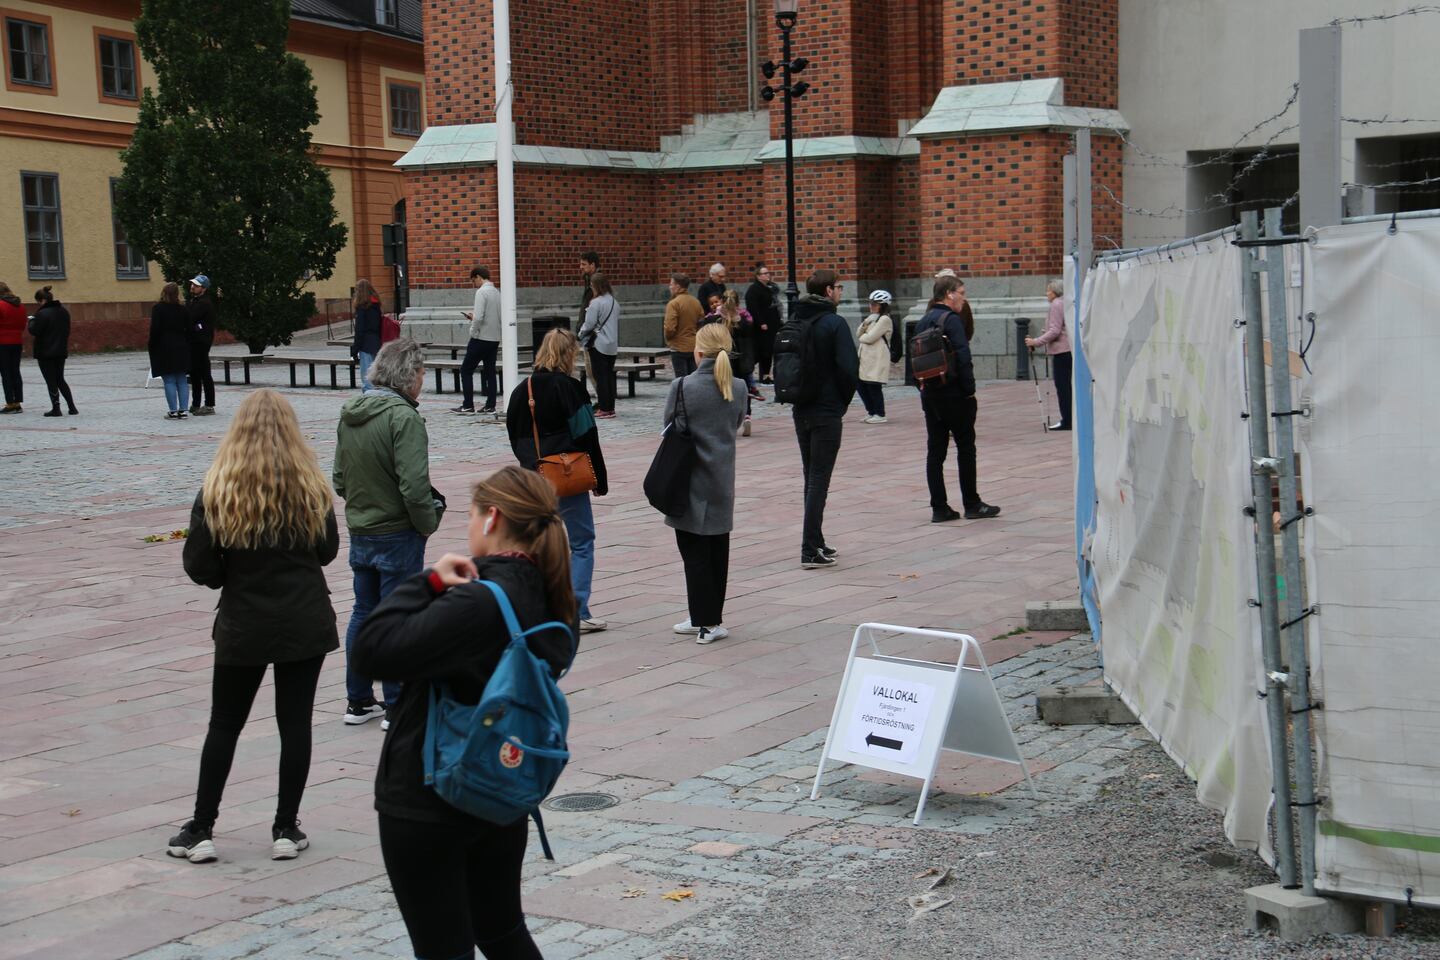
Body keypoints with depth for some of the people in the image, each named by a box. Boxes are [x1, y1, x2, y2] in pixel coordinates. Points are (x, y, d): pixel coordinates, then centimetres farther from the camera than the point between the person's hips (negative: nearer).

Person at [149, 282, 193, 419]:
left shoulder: (158, 309, -8)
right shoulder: (183, 309, 6)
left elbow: (155, 330, -11)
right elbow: (188, 330, 8)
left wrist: (152, 347, -3)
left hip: (164, 349, -4)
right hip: (181, 349, 4)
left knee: (169, 381, -3)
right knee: (182, 381, 7)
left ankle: (173, 411, -5)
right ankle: (182, 410, 5)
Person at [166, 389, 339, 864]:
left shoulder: (217, 492, -10)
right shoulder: (312, 487, -5)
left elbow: (199, 568, -8)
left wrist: (235, 574, 11)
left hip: (243, 627, -1)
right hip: (306, 622, 1)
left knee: (224, 726, 11)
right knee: (295, 723, 8)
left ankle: (201, 831, 14)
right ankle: (286, 829, 12)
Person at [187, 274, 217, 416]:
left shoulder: (204, 303, -14)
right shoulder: (195, 301, 18)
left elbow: (189, 318, -20)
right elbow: (188, 317, 17)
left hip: (201, 342, -10)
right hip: (194, 341, 10)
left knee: (204, 373, -7)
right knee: (194, 373, 14)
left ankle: (209, 405, -5)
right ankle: (195, 404, 21)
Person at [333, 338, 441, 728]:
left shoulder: (350, 413, 5)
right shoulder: (403, 417, -20)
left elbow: (339, 479, 13)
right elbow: (414, 487, -25)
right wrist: (428, 523, -10)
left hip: (359, 532, 8)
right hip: (398, 535, -8)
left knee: (363, 613, 17)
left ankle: (358, 701, 26)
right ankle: (397, 708, 9)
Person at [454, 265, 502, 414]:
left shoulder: (481, 292, -13)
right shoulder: (497, 292, 11)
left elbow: (479, 317, -22)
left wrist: (473, 332, -7)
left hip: (481, 338, -7)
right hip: (495, 339, 7)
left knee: (466, 370, 2)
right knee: (490, 371, 11)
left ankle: (468, 405, 0)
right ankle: (490, 405, 8)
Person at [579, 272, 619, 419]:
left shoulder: (596, 303, -14)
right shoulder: (615, 303, 9)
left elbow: (589, 324, -14)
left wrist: (581, 334, 4)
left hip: (598, 344, -7)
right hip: (612, 345, 7)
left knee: (600, 376, -2)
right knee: (610, 376, 11)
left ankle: (604, 408, -2)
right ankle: (610, 407, 13)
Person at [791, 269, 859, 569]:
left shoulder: (796, 322, 6)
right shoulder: (834, 324, -13)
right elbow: (849, 367, -19)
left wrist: (795, 395, 12)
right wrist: (844, 399, -4)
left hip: (800, 411, 7)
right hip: (827, 412, -7)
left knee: (811, 477, 16)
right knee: (819, 479, -4)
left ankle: (816, 543, 23)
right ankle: (811, 550, -7)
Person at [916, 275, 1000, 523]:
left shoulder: (923, 322, 11)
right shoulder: (952, 320, -13)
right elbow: (963, 357, -20)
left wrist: (923, 385, 12)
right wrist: (969, 389, -14)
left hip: (929, 395, 7)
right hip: (954, 395, -7)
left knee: (935, 450, 7)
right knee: (966, 447, 4)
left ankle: (939, 508, 6)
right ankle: (972, 505, 10)